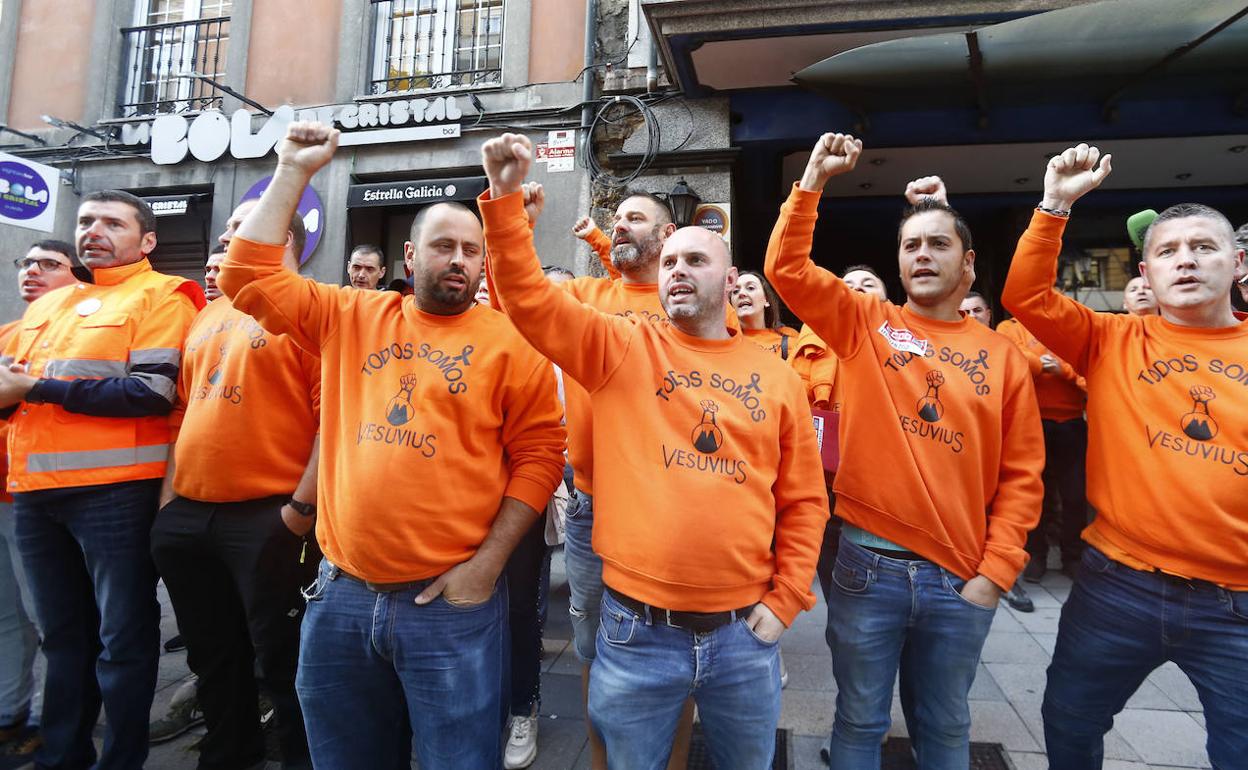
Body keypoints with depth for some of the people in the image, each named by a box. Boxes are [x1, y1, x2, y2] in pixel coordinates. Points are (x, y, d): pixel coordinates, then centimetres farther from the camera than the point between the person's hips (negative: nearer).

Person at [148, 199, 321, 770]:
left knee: (281, 661, 5)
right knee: (212, 655, 20)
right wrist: (169, 496, 14)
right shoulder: (207, 317, 17)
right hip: (188, 515, 8)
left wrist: (301, 507, -17)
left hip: (269, 518, -7)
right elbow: (185, 413, 20)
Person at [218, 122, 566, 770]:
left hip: (451, 601, -3)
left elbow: (539, 453, -6)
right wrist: (292, 173, 4)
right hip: (340, 595, 4)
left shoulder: (510, 340, -4)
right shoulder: (352, 317, 7)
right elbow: (249, 276, 7)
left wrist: (486, 563, -12)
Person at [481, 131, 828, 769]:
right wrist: (505, 195, -17)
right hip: (634, 631, -1)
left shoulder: (776, 377, 3)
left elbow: (803, 500, 5)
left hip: (743, 633, 2)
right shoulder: (619, 348, -1)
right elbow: (527, 295, -9)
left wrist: (785, 600, 0)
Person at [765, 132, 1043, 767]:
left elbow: (1021, 475, 3)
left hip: (960, 580, 2)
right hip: (868, 564, -1)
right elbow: (786, 267, -8)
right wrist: (813, 180, -11)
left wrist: (995, 571, -3)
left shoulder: (1001, 355, 3)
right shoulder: (865, 324, 1)